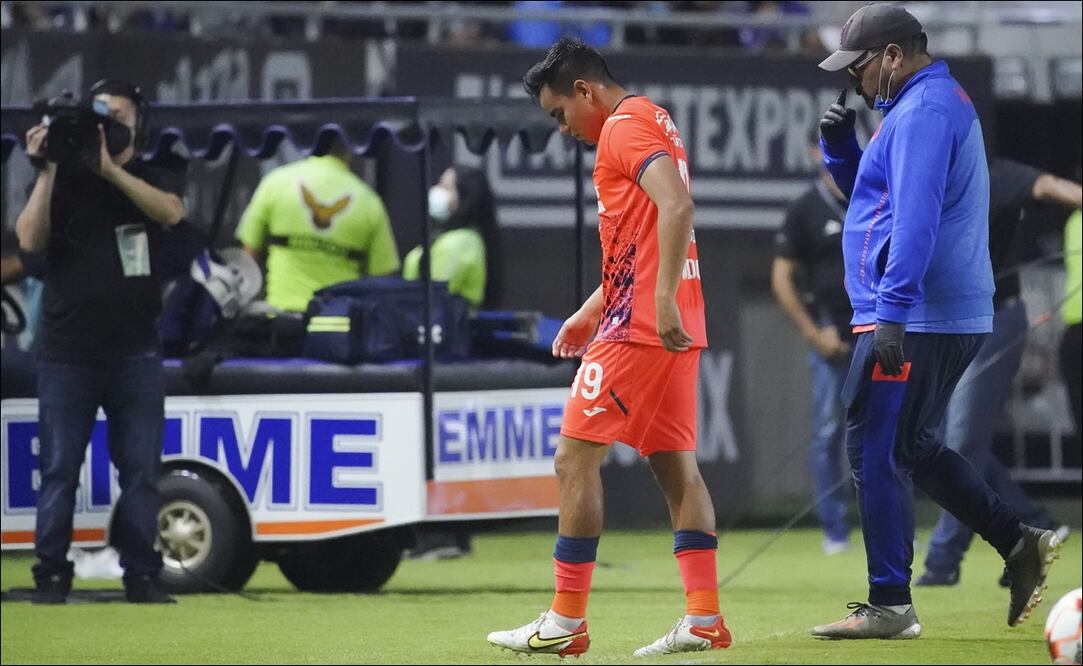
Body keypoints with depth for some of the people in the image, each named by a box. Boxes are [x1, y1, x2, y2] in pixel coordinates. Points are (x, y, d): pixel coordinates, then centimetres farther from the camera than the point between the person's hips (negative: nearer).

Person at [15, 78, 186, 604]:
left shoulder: (152, 180, 8)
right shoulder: (64, 181, 7)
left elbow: (171, 211, -15)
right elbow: (30, 240, -8)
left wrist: (110, 169, -23)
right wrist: (46, 170, -12)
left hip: (135, 353, 1)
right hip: (67, 353, 0)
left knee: (141, 470, 0)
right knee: (59, 470, -1)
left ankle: (141, 574, 4)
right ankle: (51, 575, 2)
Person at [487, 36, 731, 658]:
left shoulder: (626, 126, -10)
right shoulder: (655, 121, 21)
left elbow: (676, 207, -25)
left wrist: (664, 299, -30)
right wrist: (591, 313, 26)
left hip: (640, 326, -10)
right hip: (675, 326, 10)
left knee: (576, 458, -5)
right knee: (678, 466, 7)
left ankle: (566, 622, -5)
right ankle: (704, 618, 2)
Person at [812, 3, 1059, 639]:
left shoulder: (923, 110, -13)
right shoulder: (945, 103, 20)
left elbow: (915, 218, -24)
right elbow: (873, 195, 29)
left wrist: (891, 312, -28)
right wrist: (841, 146, 12)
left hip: (915, 319, -11)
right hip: (953, 319, 11)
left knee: (876, 452, -7)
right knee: (910, 447, 19)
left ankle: (890, 605, -6)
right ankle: (1020, 542, 14)